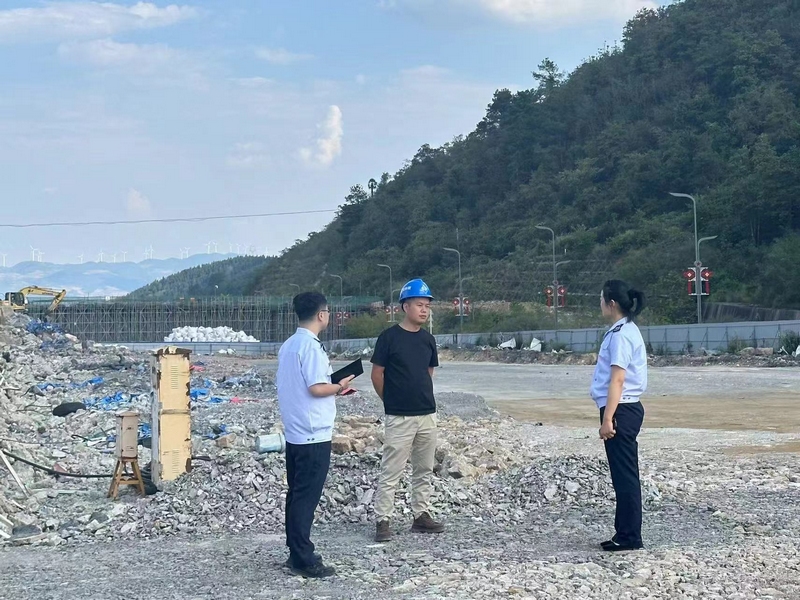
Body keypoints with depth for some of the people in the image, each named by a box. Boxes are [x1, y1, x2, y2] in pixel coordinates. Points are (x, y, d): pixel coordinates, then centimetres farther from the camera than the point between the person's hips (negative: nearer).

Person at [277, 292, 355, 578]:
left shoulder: (288, 345, 11)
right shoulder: (311, 346, -17)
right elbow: (316, 388, -22)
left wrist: (332, 387, 14)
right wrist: (339, 387, -5)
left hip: (294, 433, 9)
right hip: (314, 435, -9)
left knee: (297, 495, 14)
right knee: (306, 498, -4)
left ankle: (297, 553, 21)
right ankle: (304, 560, 0)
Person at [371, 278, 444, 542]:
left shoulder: (428, 339, 8)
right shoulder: (389, 337, -9)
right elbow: (377, 374, -4)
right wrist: (393, 401, 4)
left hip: (427, 414, 6)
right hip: (399, 418, -6)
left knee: (424, 470, 13)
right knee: (390, 472, -4)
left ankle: (421, 516, 23)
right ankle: (382, 521, 1)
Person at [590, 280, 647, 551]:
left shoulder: (620, 334, -16)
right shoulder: (625, 330, 15)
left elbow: (618, 379, -21)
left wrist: (608, 419, -23)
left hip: (620, 411, -11)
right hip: (625, 409, 11)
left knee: (625, 476, -4)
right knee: (624, 477, 14)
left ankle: (629, 537, 1)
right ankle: (625, 534, 20)